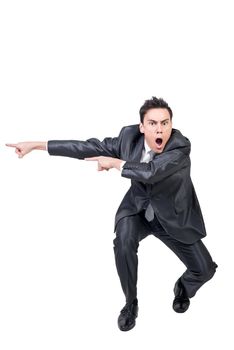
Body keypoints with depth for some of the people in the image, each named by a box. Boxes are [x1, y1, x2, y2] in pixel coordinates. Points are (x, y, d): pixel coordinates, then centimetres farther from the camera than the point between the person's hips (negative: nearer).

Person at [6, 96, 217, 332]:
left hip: (172, 215, -1)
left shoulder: (181, 146, -30)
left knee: (204, 270, -6)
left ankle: (183, 288, 32)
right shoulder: (130, 135, -18)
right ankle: (131, 303, -5)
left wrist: (113, 162, -30)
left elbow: (150, 172, -45)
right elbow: (91, 148, -15)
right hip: (138, 207, 2)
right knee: (123, 240, -29)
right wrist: (37, 145, -15)